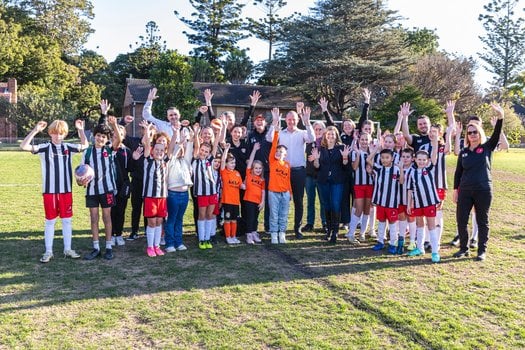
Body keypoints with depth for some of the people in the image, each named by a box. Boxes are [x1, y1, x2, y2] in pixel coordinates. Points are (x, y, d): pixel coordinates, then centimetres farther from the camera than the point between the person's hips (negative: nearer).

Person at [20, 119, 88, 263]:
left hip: (66, 190, 3)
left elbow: (85, 145, 16)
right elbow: (24, 146, -17)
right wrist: (35, 130, -24)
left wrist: (81, 130, 4)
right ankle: (48, 251, 14)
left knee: (67, 220, 9)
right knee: (50, 221, 5)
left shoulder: (68, 147, 4)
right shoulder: (45, 147, -5)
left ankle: (67, 249, 20)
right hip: (49, 190, -3)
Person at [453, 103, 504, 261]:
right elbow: (458, 172, 10)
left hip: (484, 191, -2)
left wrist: (500, 117, -30)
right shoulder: (463, 152, 7)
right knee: (461, 220, 4)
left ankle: (482, 250, 18)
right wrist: (455, 190, 6)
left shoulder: (487, 148, 1)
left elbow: (496, 134, -15)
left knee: (482, 222, 6)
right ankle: (464, 248, 20)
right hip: (465, 191, 3)